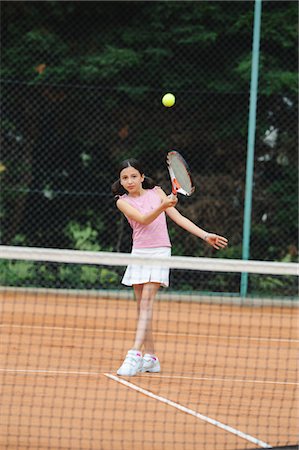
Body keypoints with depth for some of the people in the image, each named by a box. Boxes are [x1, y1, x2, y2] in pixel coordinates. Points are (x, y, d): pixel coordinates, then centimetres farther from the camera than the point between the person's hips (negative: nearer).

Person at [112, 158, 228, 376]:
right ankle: (150, 357, 8)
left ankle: (135, 354, -26)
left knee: (146, 303, -14)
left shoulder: (156, 192, 5)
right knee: (142, 307, 2)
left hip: (159, 251, -2)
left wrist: (206, 235, 0)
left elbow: (178, 217, 7)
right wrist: (163, 206, -33)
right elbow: (143, 219, -16)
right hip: (139, 253, 2)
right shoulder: (123, 202, 1)